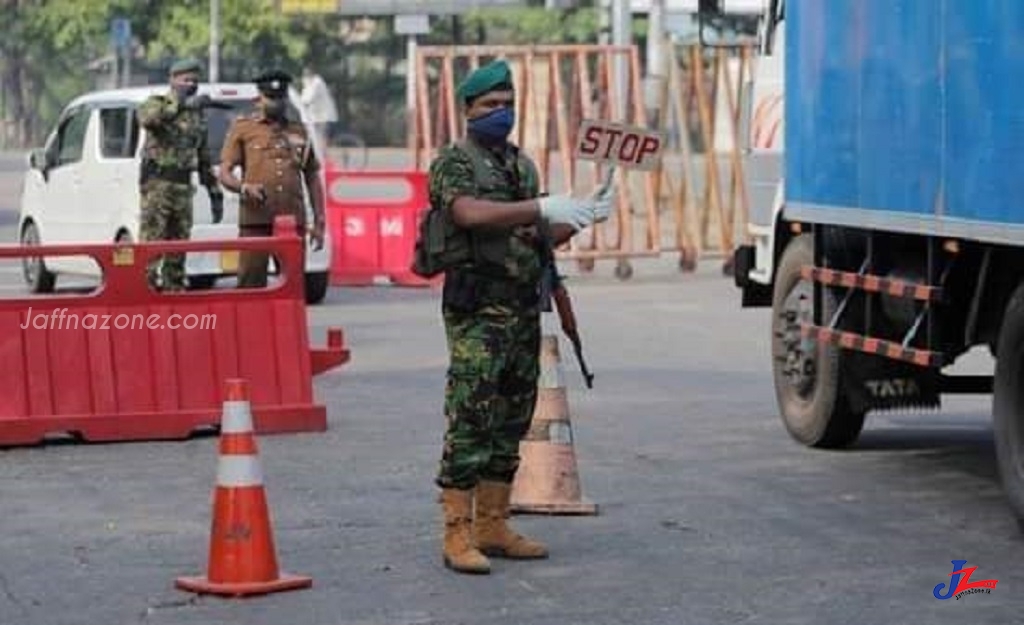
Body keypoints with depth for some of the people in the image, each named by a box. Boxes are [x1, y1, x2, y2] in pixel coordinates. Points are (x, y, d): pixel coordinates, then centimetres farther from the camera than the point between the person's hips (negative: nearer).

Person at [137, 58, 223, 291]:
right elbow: (147, 117, -28)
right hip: (157, 183, -6)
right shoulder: (157, 103, -1)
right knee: (151, 243, -11)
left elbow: (204, 158, 23)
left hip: (183, 186, 6)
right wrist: (182, 105, -32)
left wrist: (215, 193, 19)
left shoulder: (197, 115, 18)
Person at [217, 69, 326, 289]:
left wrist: (319, 222, 13)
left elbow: (313, 178, 21)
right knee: (250, 283, -7)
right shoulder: (242, 128, 10)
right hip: (255, 221, -3)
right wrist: (244, 187, -18)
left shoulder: (299, 132, 19)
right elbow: (225, 174, 4)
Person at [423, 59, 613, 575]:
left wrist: (582, 218, 4)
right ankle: (457, 536, -10)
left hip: (524, 308, 8)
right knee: (469, 424, -10)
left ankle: (493, 527, 17)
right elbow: (471, 213, -25)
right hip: (477, 309, -8)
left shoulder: (523, 166, 18)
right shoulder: (453, 162, -5)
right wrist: (545, 208, -29)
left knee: (511, 423, 10)